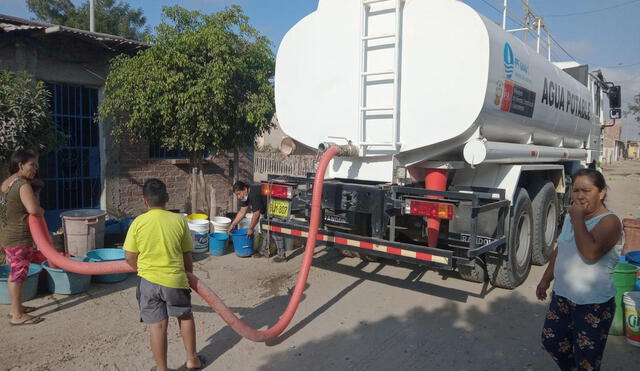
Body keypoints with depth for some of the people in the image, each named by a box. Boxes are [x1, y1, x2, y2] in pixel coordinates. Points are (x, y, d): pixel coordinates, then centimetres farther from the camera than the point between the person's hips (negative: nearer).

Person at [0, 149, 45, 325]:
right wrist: (42, 211, -10)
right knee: (19, 274, -3)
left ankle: (15, 307, 30)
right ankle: (17, 316, 4)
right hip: (19, 238, -10)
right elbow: (33, 209, -31)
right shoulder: (23, 185, -19)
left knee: (14, 272, 18)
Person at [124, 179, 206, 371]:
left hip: (149, 281, 0)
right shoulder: (179, 220, -7)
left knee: (157, 325, 9)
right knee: (186, 317, 21)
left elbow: (129, 256, -3)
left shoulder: (138, 222, -8)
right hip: (175, 279, 1)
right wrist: (189, 273, 18)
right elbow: (186, 255, 0)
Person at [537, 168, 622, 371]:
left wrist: (578, 219, -25)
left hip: (594, 304, -7)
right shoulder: (570, 216, 6)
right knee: (551, 340, 19)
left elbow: (591, 253, -34)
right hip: (561, 296, 7)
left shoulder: (609, 221, -17)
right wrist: (546, 279, 17)